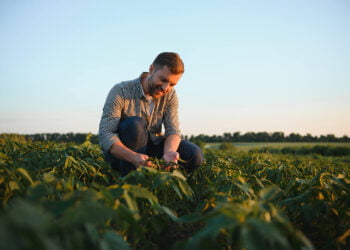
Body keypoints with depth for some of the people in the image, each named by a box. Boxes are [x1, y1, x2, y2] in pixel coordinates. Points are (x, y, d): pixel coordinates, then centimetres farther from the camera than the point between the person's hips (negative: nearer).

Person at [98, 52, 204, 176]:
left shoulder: (170, 95, -5)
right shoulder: (120, 92, -20)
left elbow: (173, 130, -11)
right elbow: (105, 134, -27)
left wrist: (169, 152, -36)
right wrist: (133, 157, -44)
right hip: (119, 152, -3)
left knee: (195, 156, -16)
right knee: (135, 124, -34)